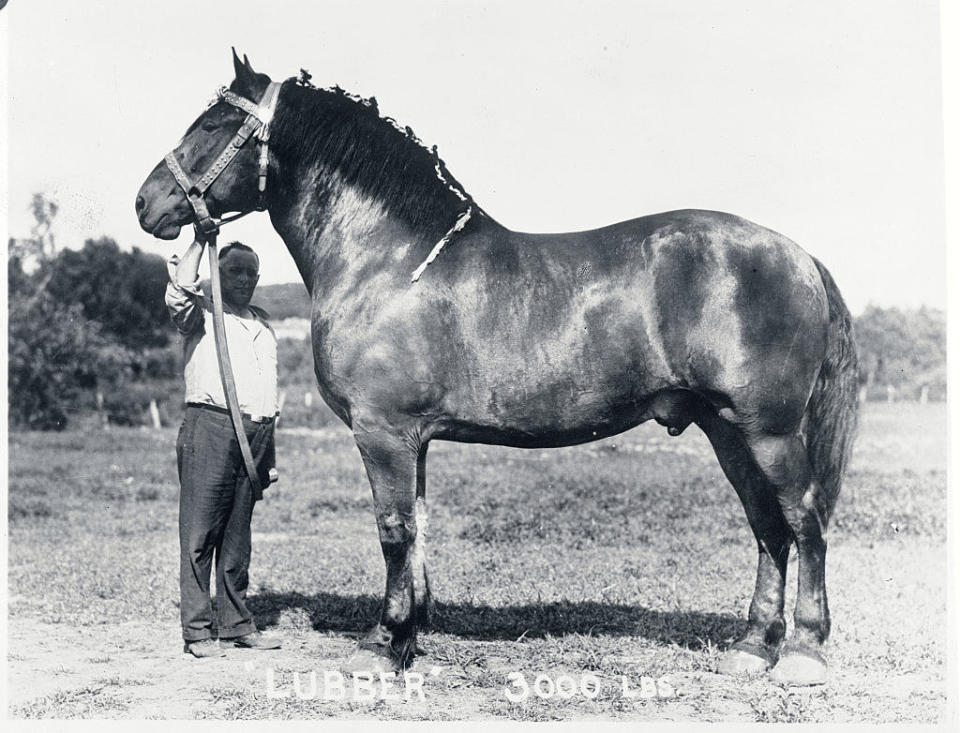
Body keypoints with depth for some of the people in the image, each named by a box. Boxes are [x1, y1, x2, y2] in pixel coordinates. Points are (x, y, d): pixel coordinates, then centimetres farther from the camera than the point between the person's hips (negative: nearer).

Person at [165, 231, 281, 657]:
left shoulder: (262, 321, 22)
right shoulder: (202, 312, 4)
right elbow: (180, 292, -21)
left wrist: (270, 453, 19)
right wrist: (200, 241, -11)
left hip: (256, 431, 6)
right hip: (210, 426, -6)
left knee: (238, 535, 9)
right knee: (199, 533, -6)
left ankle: (236, 624, 15)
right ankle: (197, 630, -3)